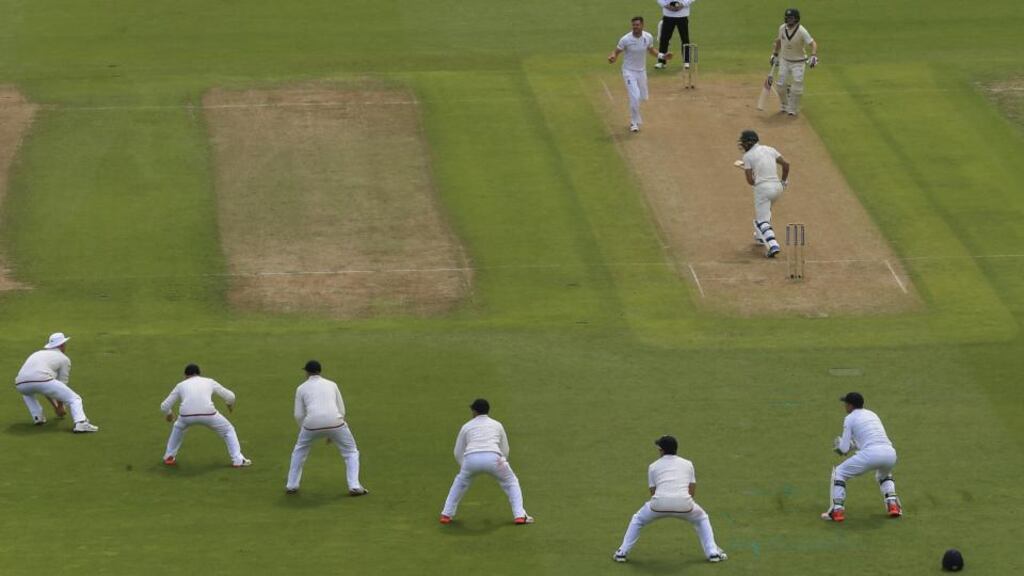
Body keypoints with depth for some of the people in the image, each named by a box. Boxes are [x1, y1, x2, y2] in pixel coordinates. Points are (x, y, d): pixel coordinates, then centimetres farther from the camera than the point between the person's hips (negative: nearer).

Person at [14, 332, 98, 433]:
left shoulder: (36, 354, 39)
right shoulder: (64, 359, 22)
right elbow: (62, 384, 25)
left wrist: (55, 406, 51)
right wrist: (60, 407, 41)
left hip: (21, 384, 5)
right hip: (43, 382, -5)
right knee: (74, 399, 5)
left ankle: (37, 417, 22)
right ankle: (81, 423, -21)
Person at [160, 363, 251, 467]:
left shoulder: (181, 385, 26)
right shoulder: (209, 382, 26)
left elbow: (164, 406, 26)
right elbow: (230, 396, 31)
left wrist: (168, 415, 50)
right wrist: (230, 404, 55)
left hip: (186, 415, 1)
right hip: (208, 413, -1)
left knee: (178, 428, 37)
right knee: (228, 430, 23)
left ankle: (169, 457, 36)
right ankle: (238, 460, 14)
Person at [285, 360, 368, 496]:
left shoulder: (302, 388, 17)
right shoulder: (331, 385, 22)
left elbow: (299, 415, 12)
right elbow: (341, 411, 20)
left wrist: (304, 431, 28)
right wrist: (332, 433, 28)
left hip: (312, 423, 0)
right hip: (335, 422, 0)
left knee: (300, 450, 29)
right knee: (351, 452, 20)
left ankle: (291, 485, 30)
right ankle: (354, 487, 6)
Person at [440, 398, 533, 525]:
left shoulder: (467, 426, 25)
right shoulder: (497, 425, 26)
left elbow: (458, 453, 26)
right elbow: (505, 450, 27)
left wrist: (464, 467, 42)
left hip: (471, 458, 1)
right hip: (493, 457, -1)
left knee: (460, 482, 30)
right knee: (511, 482, 22)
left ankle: (446, 515, 27)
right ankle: (519, 516, 10)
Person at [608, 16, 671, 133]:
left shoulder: (648, 37, -7)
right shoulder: (626, 39, -20)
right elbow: (616, 51, -11)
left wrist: (662, 56, -2)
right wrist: (612, 57, -34)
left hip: (642, 71, 5)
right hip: (629, 71, -5)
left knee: (642, 97, 15)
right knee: (635, 96, -17)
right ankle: (634, 123, 1)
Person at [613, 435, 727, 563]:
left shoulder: (653, 466, 19)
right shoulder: (687, 463, 22)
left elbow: (653, 492, 15)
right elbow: (692, 490, 17)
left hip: (659, 504, -1)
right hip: (684, 504, 1)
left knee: (637, 520, 29)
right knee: (701, 519, 32)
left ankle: (622, 552, 21)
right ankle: (712, 553, 19)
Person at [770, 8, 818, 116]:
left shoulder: (802, 31, -22)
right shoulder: (782, 28, -6)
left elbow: (813, 43, -25)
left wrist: (813, 56, -41)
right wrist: (774, 54, 13)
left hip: (798, 62, -4)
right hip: (784, 61, 4)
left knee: (797, 87, -7)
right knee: (781, 85, 2)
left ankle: (793, 109, 12)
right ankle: (785, 105, 27)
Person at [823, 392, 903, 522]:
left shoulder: (850, 418, 9)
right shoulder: (872, 414, 28)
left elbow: (844, 449, 8)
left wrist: (840, 443, 31)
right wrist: (851, 445, 38)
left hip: (870, 454, -6)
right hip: (890, 453, 6)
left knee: (839, 473, 14)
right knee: (883, 474, 40)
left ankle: (837, 511, 3)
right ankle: (893, 505, 19)